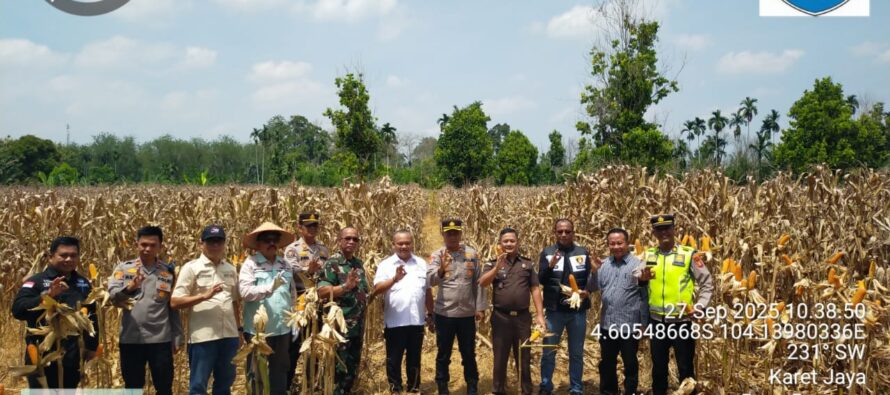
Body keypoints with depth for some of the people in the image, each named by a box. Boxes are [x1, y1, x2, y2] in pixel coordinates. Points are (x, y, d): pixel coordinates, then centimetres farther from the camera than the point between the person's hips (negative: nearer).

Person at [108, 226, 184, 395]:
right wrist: (130, 287, -31)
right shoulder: (123, 268, 2)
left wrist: (177, 337, 5)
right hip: (131, 339, 0)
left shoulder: (168, 272, 5)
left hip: (161, 340, 0)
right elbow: (113, 297, -11)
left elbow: (174, 308, 7)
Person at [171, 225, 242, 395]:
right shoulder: (191, 268, -4)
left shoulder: (231, 269, 12)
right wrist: (204, 295, -17)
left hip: (229, 336, 5)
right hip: (202, 337, -5)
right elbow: (175, 302, -9)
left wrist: (239, 329, 16)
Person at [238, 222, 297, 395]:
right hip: (258, 329, -5)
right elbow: (245, 291, -18)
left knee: (280, 370, 15)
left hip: (282, 328, 5)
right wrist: (270, 288, -28)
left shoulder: (285, 264, 10)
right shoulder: (250, 263, -6)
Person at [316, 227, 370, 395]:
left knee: (353, 366, 15)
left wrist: (368, 296, 7)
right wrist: (345, 287, -30)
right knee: (340, 367, -3)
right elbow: (322, 292, -22)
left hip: (358, 325, 8)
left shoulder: (359, 264, 12)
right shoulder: (332, 264, -11)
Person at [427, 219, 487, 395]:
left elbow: (478, 282, 4)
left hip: (467, 314, 1)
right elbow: (430, 280, -19)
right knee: (443, 354, 10)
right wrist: (441, 269, -40)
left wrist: (480, 307, 2)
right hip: (444, 314, -1)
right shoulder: (437, 255, -4)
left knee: (469, 354, 13)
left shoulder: (471, 254, 2)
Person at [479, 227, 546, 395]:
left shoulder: (528, 264, 7)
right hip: (501, 317, -1)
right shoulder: (493, 264, 4)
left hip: (523, 317, 1)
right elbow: (482, 283, -11)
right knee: (500, 357, 8)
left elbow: (535, 289, 5)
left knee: (524, 357, 9)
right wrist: (497, 266, -23)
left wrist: (539, 314, -2)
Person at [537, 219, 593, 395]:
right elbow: (541, 280, -5)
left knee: (577, 353, 11)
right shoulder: (547, 252, 1)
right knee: (548, 352, 6)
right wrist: (550, 266, -23)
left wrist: (587, 291, -16)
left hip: (578, 311, 1)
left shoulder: (583, 253, 4)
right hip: (554, 310, -1)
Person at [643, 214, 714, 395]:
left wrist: (699, 306, -11)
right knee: (658, 367, 15)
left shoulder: (689, 254, -5)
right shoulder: (648, 255, 5)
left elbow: (707, 283, -1)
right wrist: (642, 279, -9)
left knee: (686, 367, 7)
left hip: (682, 321, -3)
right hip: (657, 321, 3)